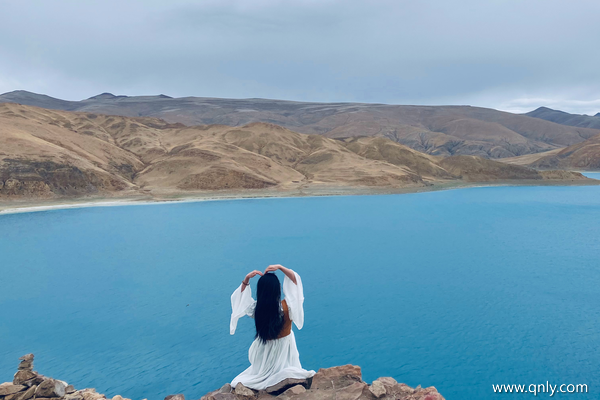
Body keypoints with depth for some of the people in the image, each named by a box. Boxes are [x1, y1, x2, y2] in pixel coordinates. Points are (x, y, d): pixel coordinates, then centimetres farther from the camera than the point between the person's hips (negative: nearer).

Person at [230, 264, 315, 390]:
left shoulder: (255, 308, -24)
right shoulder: (286, 306, -29)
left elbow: (239, 297, -4)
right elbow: (295, 280, -18)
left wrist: (246, 279, -16)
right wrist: (280, 267, -24)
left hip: (264, 350, 2)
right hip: (284, 348, -2)